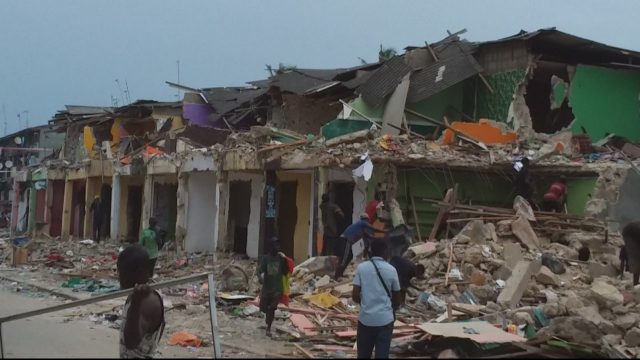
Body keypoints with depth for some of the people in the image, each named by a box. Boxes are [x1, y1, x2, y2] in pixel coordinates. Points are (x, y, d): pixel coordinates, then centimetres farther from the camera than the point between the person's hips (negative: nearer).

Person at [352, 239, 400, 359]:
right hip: (385, 319, -1)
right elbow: (397, 299, 6)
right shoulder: (391, 270, -2)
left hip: (365, 318, 1)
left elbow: (355, 295, -5)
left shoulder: (361, 267, -2)